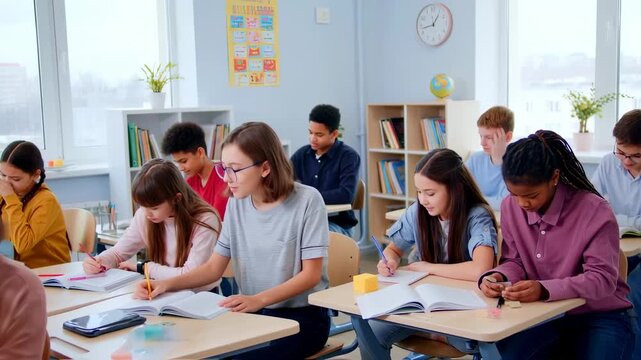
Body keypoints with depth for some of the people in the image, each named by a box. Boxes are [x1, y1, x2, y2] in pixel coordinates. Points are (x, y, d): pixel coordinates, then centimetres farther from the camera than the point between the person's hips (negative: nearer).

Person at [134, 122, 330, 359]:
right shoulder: (237, 204, 5)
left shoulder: (307, 200, -14)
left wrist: (259, 299, -29)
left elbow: (311, 275, -15)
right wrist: (167, 284, -11)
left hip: (302, 316, -5)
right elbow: (214, 268, 6)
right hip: (252, 313, 5)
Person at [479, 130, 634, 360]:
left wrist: (545, 289, -34)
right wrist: (497, 277, -18)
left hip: (599, 316, -2)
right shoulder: (510, 207, -4)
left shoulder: (595, 211, -18)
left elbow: (603, 278, -19)